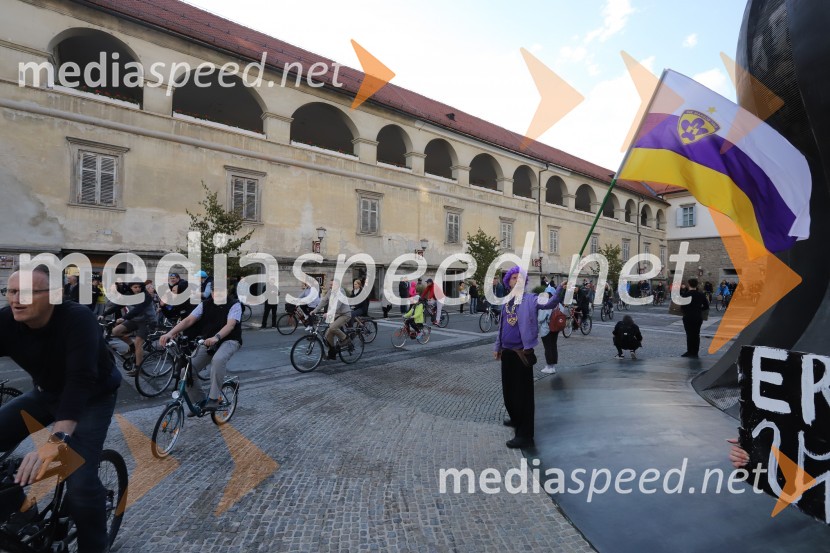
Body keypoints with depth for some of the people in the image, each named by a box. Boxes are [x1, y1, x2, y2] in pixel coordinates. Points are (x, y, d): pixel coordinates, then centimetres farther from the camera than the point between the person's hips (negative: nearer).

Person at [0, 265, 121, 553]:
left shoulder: (77, 319, -32)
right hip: (46, 392, 6)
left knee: (80, 481, -18)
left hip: (93, 396, -5)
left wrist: (57, 440, -49)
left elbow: (81, 379, -40)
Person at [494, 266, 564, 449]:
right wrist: (497, 347, 19)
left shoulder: (530, 299, -8)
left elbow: (549, 303, -27)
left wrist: (560, 289, -43)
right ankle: (517, 420, 41)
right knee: (508, 390, 19)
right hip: (507, 352, 7)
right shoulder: (506, 302, 11)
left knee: (523, 393, -2)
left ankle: (525, 435, 7)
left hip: (522, 352, -7)